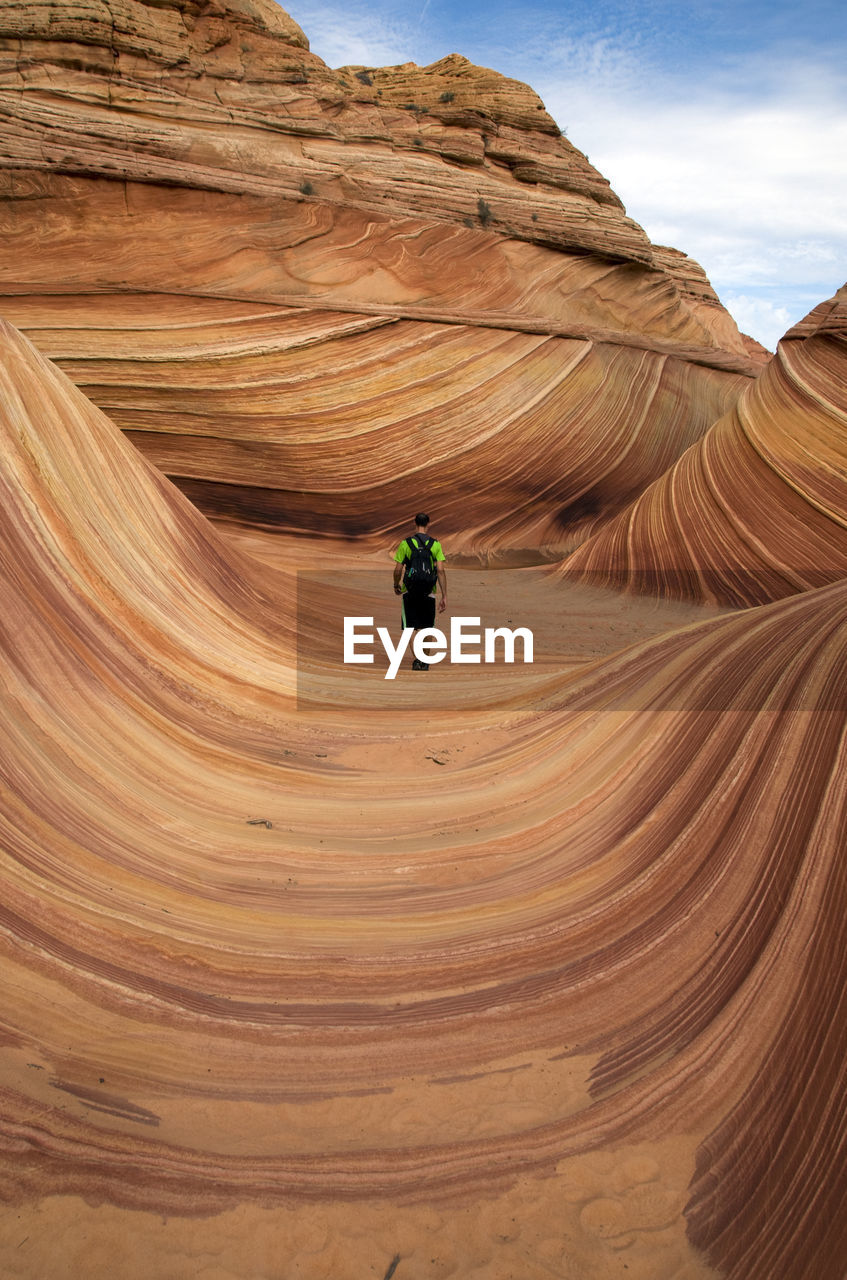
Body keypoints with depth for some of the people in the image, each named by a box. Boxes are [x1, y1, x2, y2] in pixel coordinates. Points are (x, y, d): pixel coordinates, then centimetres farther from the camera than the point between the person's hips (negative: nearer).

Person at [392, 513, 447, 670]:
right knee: (426, 628, 15)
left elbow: (398, 570, -3)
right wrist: (444, 597, -5)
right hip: (428, 592, 2)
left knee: (410, 628, 5)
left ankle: (417, 658, -14)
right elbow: (441, 570, -8)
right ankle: (425, 662, 23)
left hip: (409, 592, -1)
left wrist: (396, 586, 17)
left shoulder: (405, 543, -4)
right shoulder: (435, 544, -2)